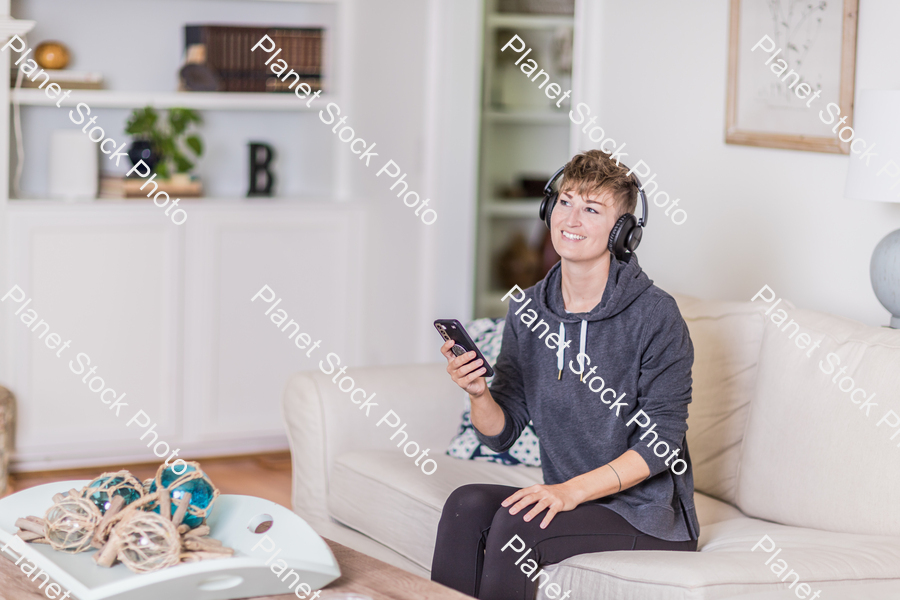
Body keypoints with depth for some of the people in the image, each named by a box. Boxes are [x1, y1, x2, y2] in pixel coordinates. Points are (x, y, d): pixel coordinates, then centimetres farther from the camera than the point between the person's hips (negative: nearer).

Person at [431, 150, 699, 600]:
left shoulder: (655, 315, -13)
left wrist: (574, 489, -24)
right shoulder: (527, 310, 4)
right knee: (467, 504, -21)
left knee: (516, 523, -26)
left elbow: (661, 441, -14)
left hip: (647, 514, -5)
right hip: (567, 498, 5)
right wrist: (478, 393, -18)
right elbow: (501, 435, 4)